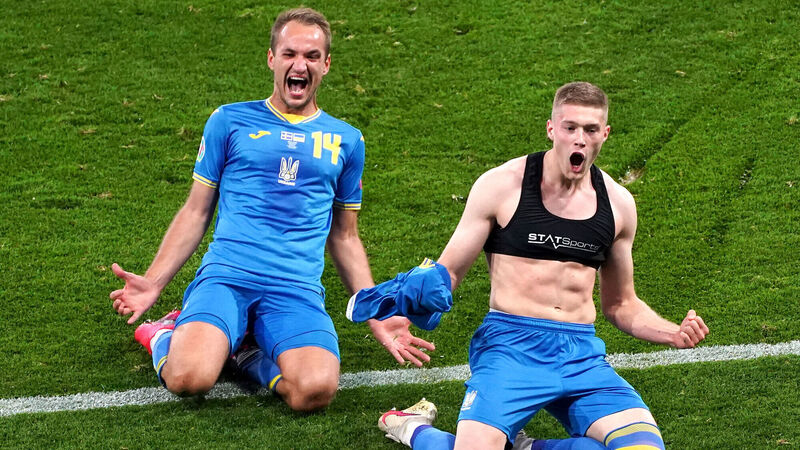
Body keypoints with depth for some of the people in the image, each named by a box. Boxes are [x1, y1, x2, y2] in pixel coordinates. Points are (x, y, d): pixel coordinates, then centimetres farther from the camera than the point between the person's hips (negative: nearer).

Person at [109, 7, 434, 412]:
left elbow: (344, 237, 24)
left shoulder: (346, 140, 19)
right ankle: (167, 336, 8)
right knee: (189, 378, -29)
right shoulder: (230, 121, 13)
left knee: (315, 391, -30)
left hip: (298, 288, 1)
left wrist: (376, 316, 15)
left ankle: (257, 357, 4)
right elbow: (196, 211, 16)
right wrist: (153, 282, 4)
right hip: (225, 274, -1)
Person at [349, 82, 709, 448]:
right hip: (510, 345, -4)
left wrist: (673, 334, 5)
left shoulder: (618, 203, 11)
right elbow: (448, 270, 2)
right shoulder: (501, 185, -2)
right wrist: (416, 294, -21)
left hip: (582, 353, 4)